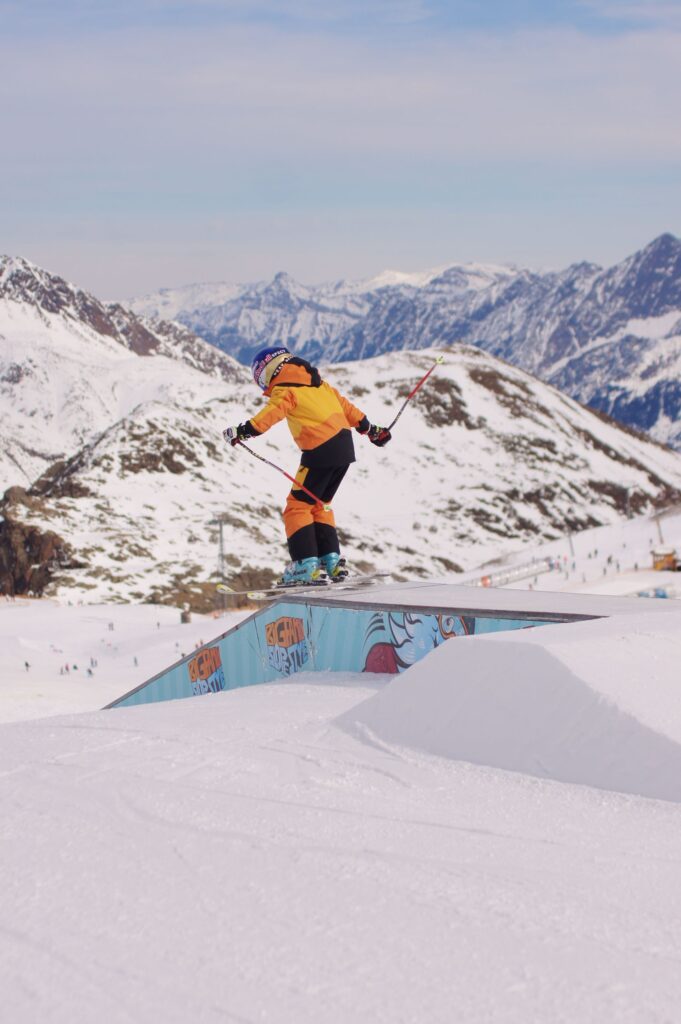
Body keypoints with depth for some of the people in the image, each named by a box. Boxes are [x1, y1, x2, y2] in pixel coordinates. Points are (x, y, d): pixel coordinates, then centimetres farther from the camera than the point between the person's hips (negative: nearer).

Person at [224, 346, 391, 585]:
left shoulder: (284, 390, -4)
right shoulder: (316, 382, 20)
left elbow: (272, 412, -23)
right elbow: (344, 405, 25)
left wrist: (246, 430, -31)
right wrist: (370, 429, 32)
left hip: (321, 450, -8)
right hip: (345, 446, 8)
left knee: (298, 507, -1)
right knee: (319, 505, 21)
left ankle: (305, 566, -7)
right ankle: (331, 561, 16)